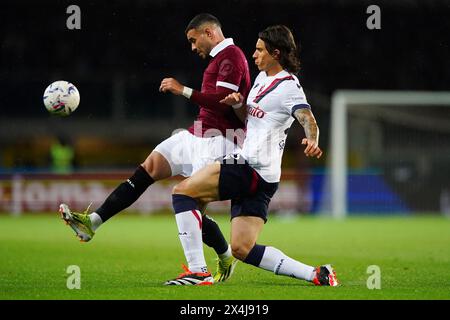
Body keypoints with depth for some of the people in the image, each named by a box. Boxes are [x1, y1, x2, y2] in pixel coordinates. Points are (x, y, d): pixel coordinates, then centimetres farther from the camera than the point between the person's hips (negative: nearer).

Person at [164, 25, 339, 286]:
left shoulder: (288, 86, -9)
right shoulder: (263, 78, 18)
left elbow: (308, 119, -23)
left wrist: (312, 141, -46)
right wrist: (237, 101, 8)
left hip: (253, 169, -9)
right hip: (260, 177, 9)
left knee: (183, 191, -10)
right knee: (242, 248, 5)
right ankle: (316, 275, 1)